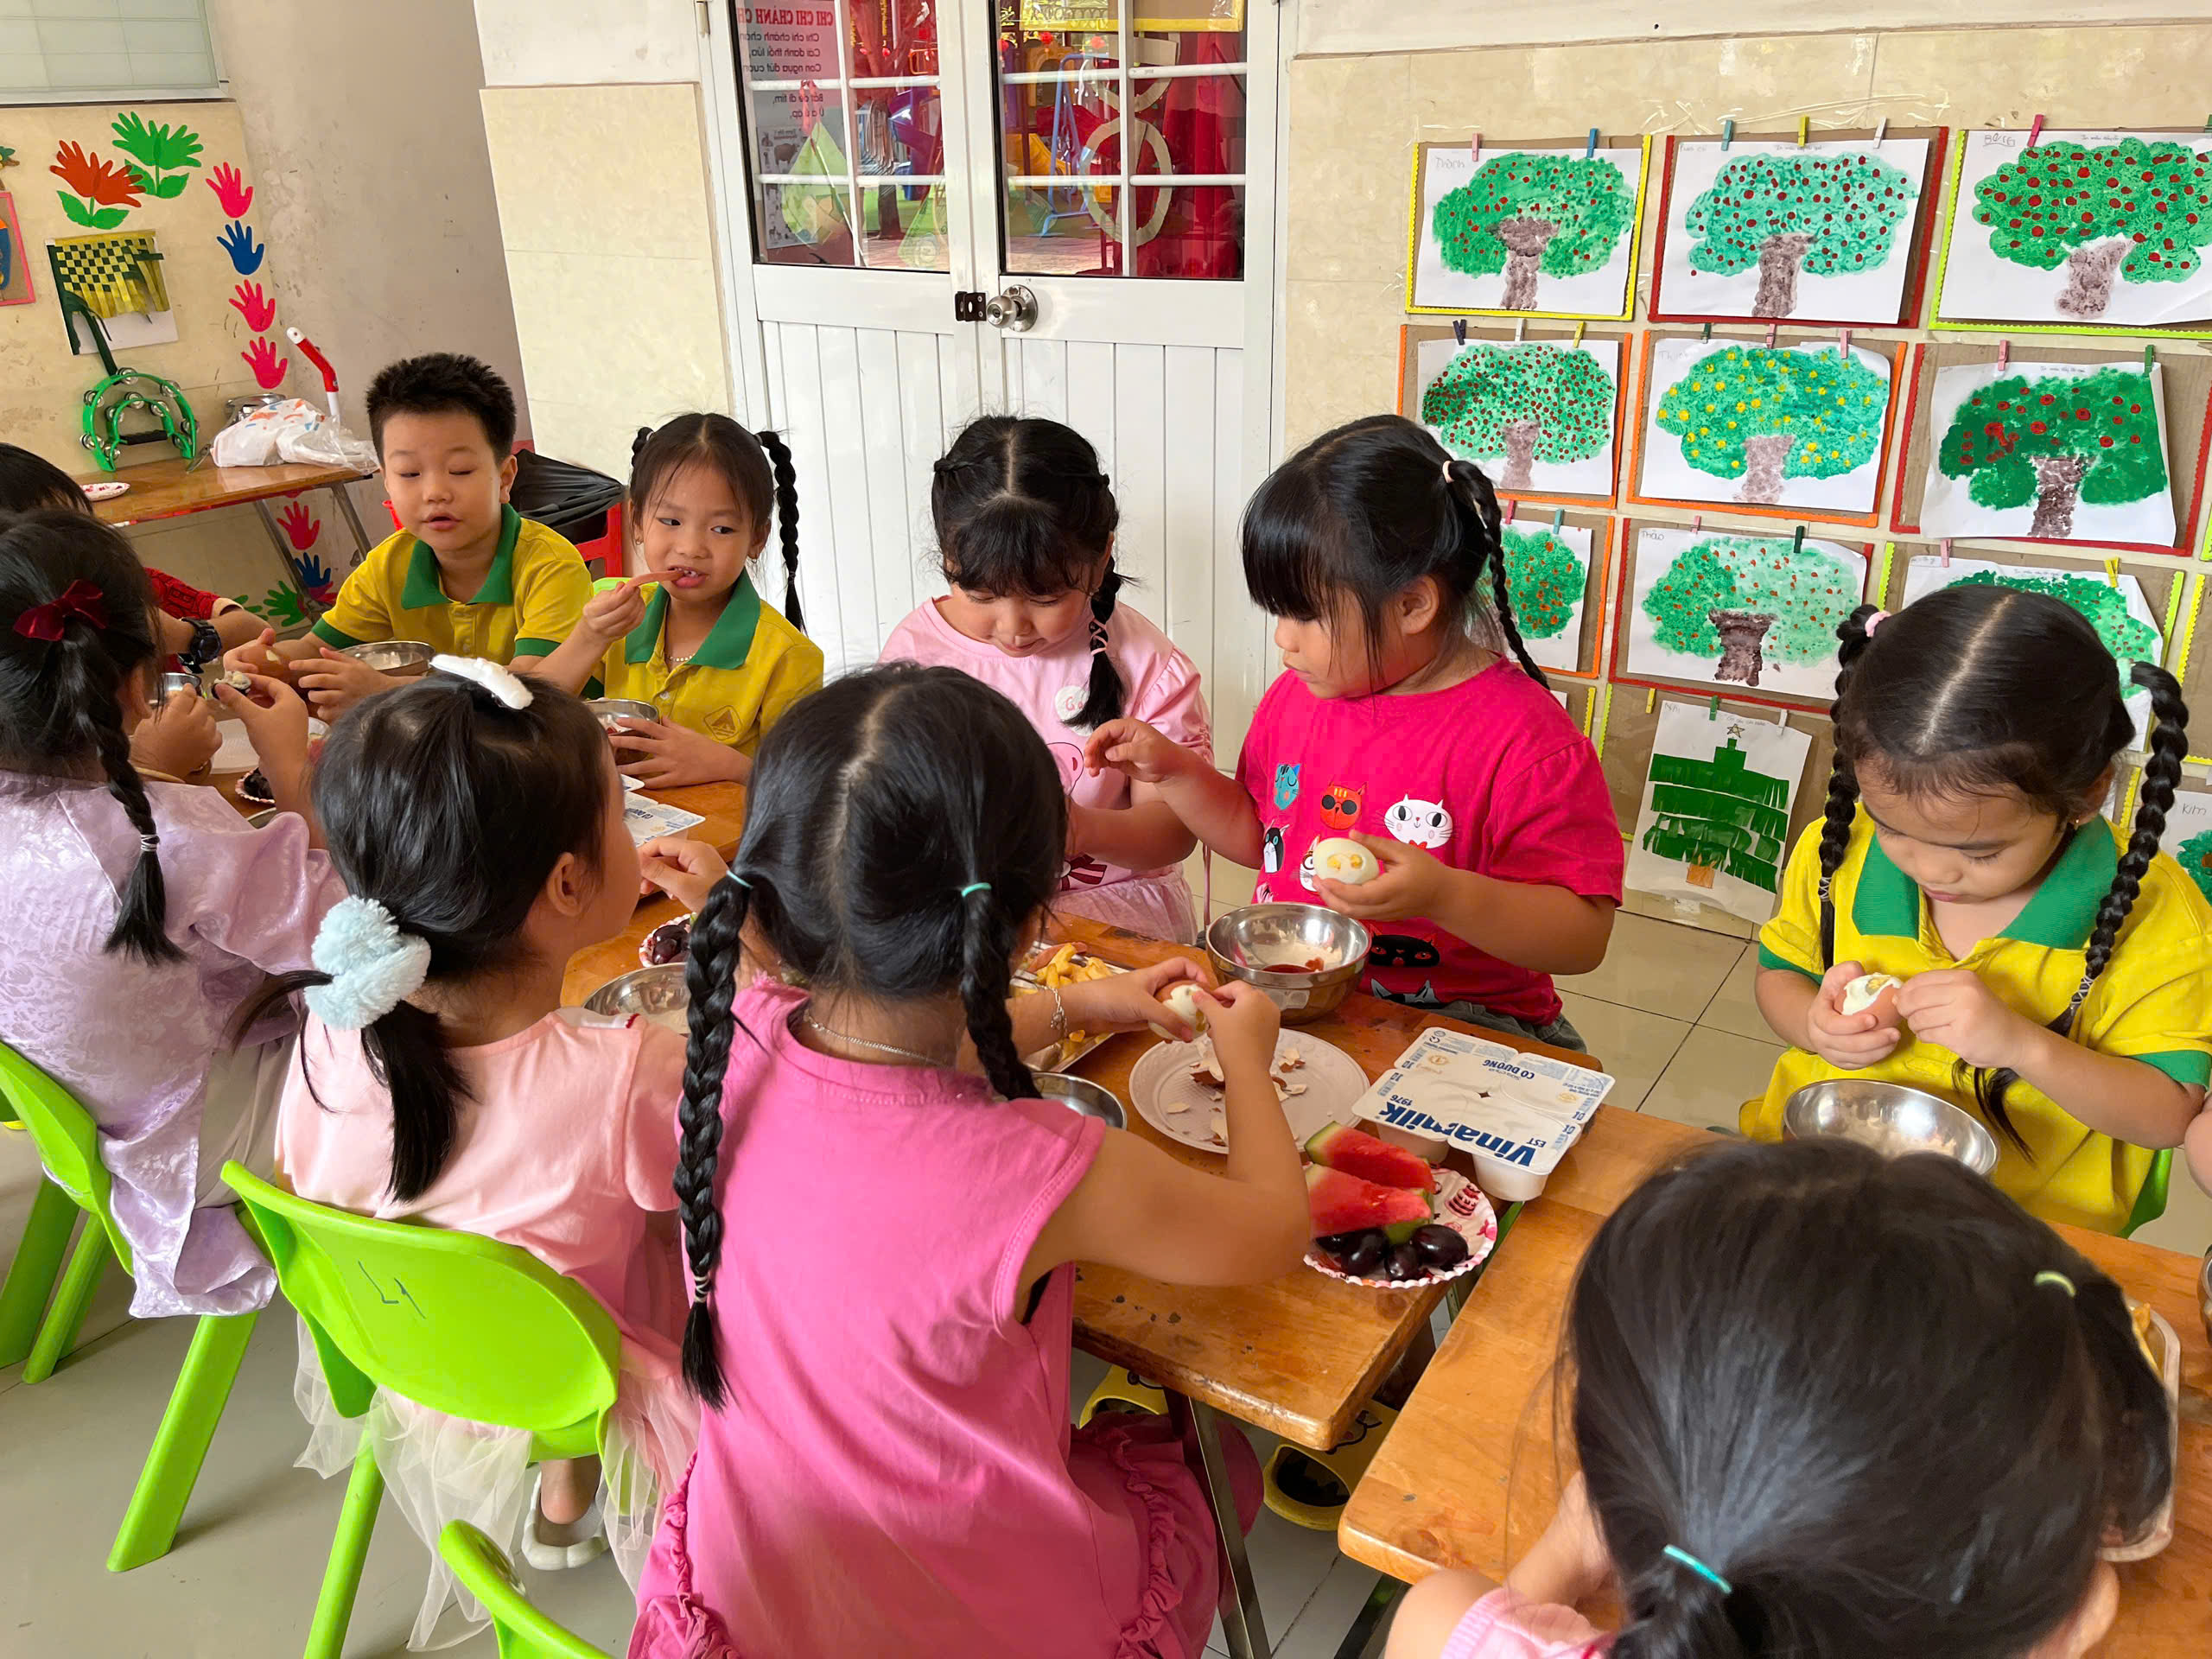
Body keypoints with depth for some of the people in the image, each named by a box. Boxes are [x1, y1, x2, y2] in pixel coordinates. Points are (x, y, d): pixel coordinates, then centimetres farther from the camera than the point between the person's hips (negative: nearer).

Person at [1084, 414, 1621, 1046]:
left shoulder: (1523, 739, -15)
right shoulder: (1296, 694, 7)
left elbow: (1584, 935, -16)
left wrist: (1443, 894, -30)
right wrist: (1172, 769, 7)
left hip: (1458, 1026, -5)